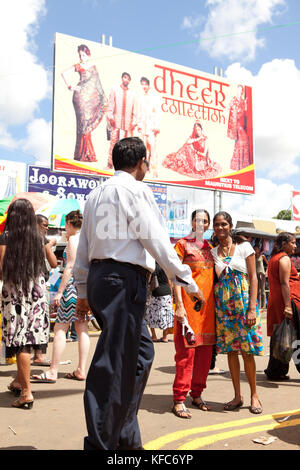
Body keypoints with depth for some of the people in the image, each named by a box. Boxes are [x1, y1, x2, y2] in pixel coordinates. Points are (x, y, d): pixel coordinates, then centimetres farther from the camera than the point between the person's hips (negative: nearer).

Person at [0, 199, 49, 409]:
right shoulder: (39, 237, 3)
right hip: (37, 290, 4)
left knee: (20, 341, -1)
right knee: (28, 337, 15)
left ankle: (26, 392, 0)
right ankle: (20, 380, 32)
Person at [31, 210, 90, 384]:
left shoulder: (73, 239, -8)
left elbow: (70, 266, -15)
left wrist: (60, 291, -15)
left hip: (74, 284, -8)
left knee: (60, 328, -4)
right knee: (82, 328, 8)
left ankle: (53, 372, -2)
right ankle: (81, 370, 10)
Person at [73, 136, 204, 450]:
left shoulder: (96, 194, 19)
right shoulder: (135, 189, -5)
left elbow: (83, 247, 20)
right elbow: (157, 240, -12)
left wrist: (83, 291, 25)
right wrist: (187, 282, -6)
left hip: (99, 277, 9)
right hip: (124, 278, -9)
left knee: (141, 350, 16)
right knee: (114, 363, -4)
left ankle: (125, 437, 22)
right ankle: (101, 443, 4)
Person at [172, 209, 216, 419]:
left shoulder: (209, 247, 17)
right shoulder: (183, 244, -1)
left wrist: (216, 302, 14)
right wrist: (179, 305, -16)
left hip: (208, 303, 6)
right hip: (189, 302, -6)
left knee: (205, 351, 9)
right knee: (187, 351, -6)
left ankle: (197, 394, 23)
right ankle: (179, 400, 2)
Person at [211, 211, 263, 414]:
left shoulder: (244, 247, 0)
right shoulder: (213, 252, 10)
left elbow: (253, 278, -4)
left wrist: (252, 308, -12)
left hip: (243, 301, -3)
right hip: (223, 304, 3)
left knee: (247, 351, -2)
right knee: (230, 350, 6)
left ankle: (254, 395, 14)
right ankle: (237, 396, 17)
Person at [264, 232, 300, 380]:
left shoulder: (273, 258, 19)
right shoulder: (284, 258, -9)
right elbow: (284, 283, -18)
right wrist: (288, 306, -22)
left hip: (274, 302, 9)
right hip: (287, 301, -9)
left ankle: (274, 371, 15)